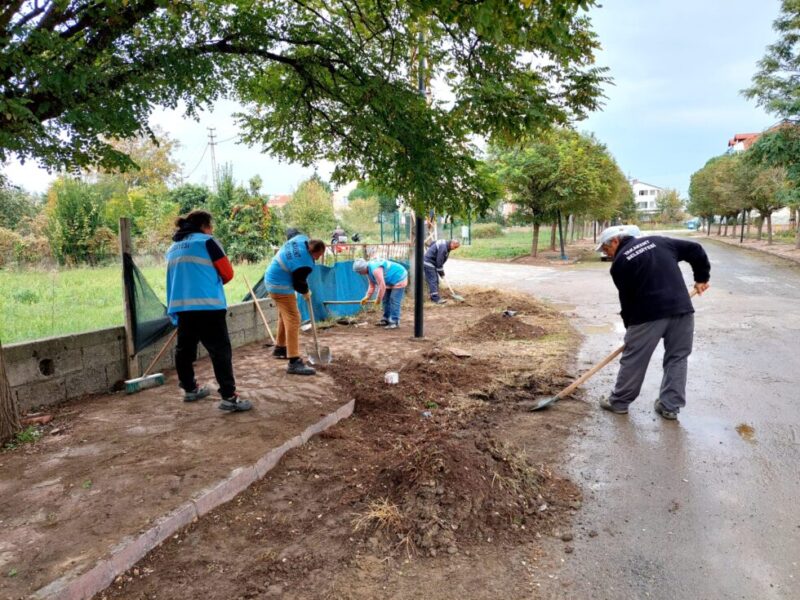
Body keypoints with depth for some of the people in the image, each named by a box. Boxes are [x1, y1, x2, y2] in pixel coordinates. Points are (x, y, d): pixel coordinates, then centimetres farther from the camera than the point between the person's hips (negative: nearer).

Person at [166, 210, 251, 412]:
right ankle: (229, 397, -9)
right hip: (208, 305, -7)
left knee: (184, 348, 17)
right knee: (220, 350, -6)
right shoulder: (206, 242, -2)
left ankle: (190, 389, 31)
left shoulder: (173, 248, 19)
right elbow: (227, 273, -1)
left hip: (181, 306, 7)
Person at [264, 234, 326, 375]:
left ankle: (280, 348, 40)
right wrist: (306, 293, 5)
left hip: (272, 278, 10)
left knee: (284, 316, 24)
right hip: (281, 286, -10)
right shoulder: (304, 264, -30)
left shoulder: (301, 239, -7)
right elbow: (299, 283, -17)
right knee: (293, 319, -12)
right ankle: (294, 362, -15)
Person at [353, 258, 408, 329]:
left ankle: (394, 322, -9)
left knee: (394, 301, -13)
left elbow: (382, 286, -32)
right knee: (386, 300, 11)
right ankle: (386, 320, 18)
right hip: (390, 281, 10)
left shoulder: (375, 269, -33)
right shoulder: (368, 270, 0)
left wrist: (378, 299, -22)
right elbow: (372, 285, 6)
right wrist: (367, 297, -2)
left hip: (399, 279, -10)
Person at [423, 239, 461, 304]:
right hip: (428, 263, -11)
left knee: (436, 281, 11)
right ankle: (436, 299, -16)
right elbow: (439, 261, -22)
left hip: (433, 263, 11)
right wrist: (441, 272, -11)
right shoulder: (443, 248, -25)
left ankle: (434, 297, 16)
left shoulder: (445, 245, 7)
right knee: (433, 281, -13)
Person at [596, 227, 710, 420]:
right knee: (677, 358, 14)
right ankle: (670, 406, 19)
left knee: (633, 359, 7)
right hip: (681, 309, 5)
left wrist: (629, 326, 15)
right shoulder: (658, 241, 16)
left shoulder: (619, 263, 2)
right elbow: (695, 249, 16)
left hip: (649, 314, -5)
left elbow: (626, 299, 4)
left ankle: (619, 402, 19)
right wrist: (701, 277, 23)